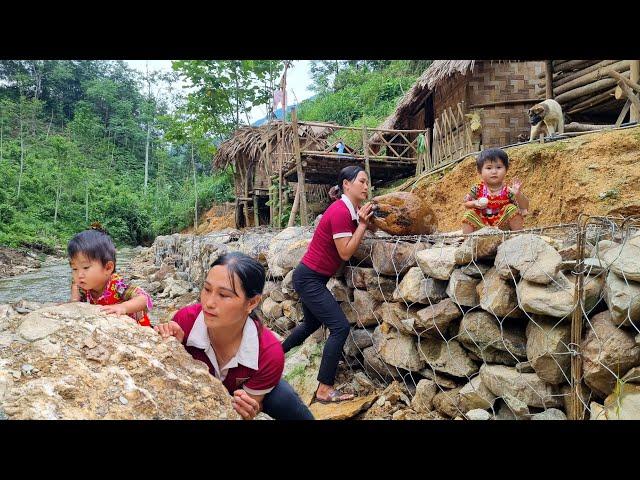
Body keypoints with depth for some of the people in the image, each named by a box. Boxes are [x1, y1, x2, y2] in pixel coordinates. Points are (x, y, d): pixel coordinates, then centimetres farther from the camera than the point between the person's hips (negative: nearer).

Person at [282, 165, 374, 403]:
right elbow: (346, 252, -22)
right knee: (340, 327, -12)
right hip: (309, 278, -10)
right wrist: (362, 224, -17)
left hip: (310, 278, 10)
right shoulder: (340, 211, -21)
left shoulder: (350, 210, 7)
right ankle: (325, 390, -6)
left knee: (311, 323, 26)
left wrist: (365, 221, -12)